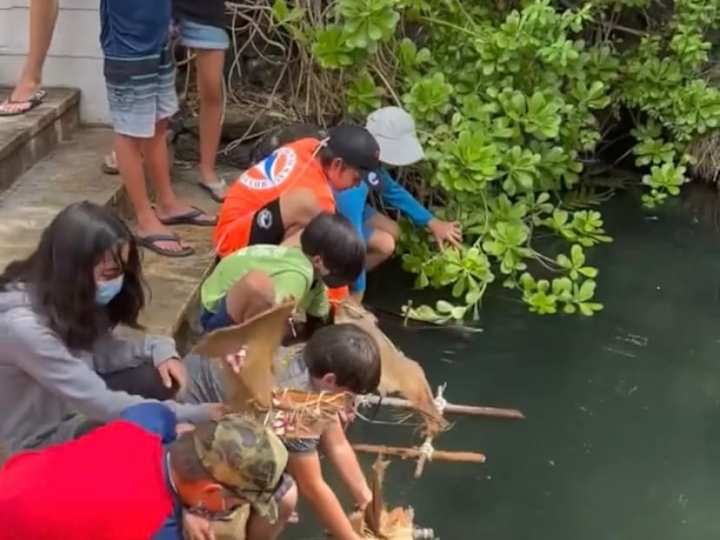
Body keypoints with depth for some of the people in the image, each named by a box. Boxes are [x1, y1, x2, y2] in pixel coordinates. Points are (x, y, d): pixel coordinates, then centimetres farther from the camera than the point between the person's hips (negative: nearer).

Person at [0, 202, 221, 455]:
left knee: (162, 376, -12)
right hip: (44, 438, -7)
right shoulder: (22, 326, -34)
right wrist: (193, 416, -30)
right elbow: (101, 404, -32)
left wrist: (157, 349, -17)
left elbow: (100, 352, 2)